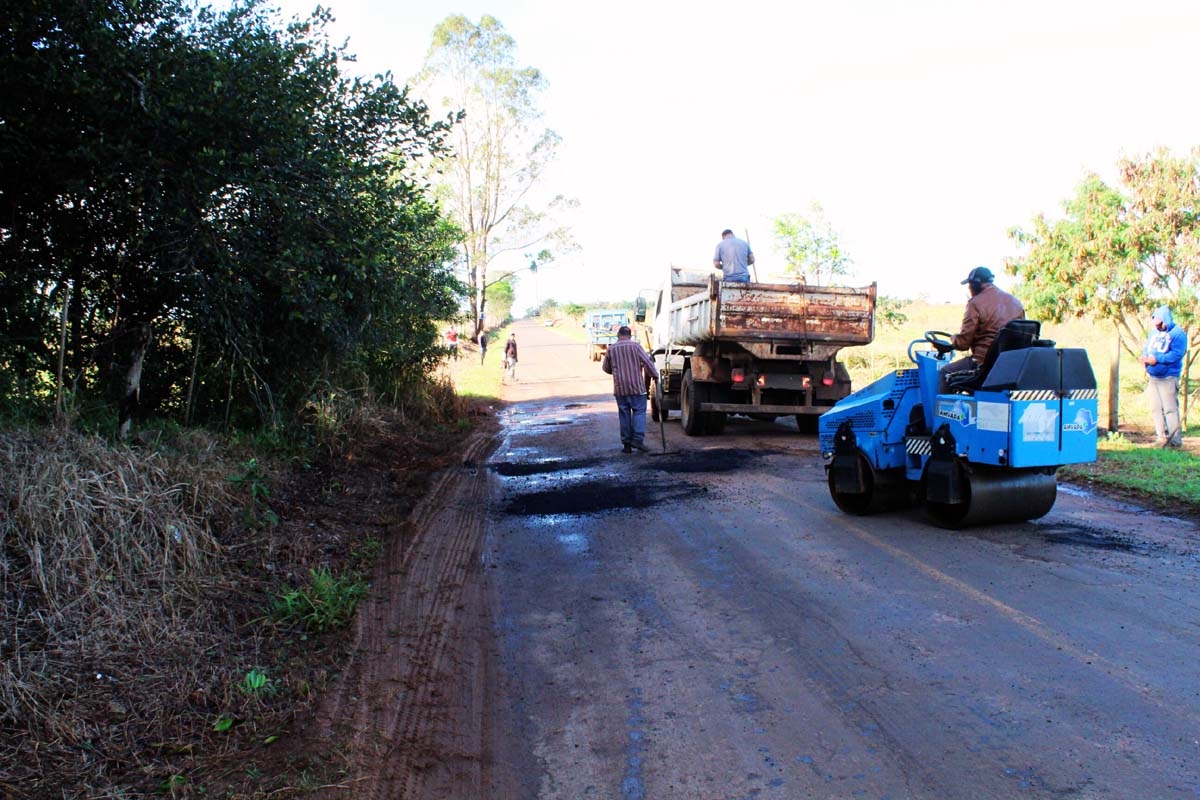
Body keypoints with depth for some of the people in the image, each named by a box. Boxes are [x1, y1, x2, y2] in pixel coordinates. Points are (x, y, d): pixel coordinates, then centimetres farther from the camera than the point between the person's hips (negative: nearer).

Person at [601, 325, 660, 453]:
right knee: (639, 411, 3)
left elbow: (605, 368, 14)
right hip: (636, 386, -3)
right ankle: (637, 439, -11)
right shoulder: (635, 346, -3)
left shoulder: (611, 349, 5)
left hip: (620, 387, 3)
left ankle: (626, 444, 7)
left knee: (624, 414, 7)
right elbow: (647, 362, -6)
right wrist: (655, 375, 6)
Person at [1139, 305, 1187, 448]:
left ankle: (1175, 439, -1)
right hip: (1152, 377, 7)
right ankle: (1162, 437, 16)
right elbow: (1146, 348, 18)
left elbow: (1177, 354, -19)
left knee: (1170, 409, -7)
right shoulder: (1154, 332, 13)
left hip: (1168, 378, -7)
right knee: (1156, 409, 9)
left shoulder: (1177, 333, -9)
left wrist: (1157, 359, -23)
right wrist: (1145, 357, -3)